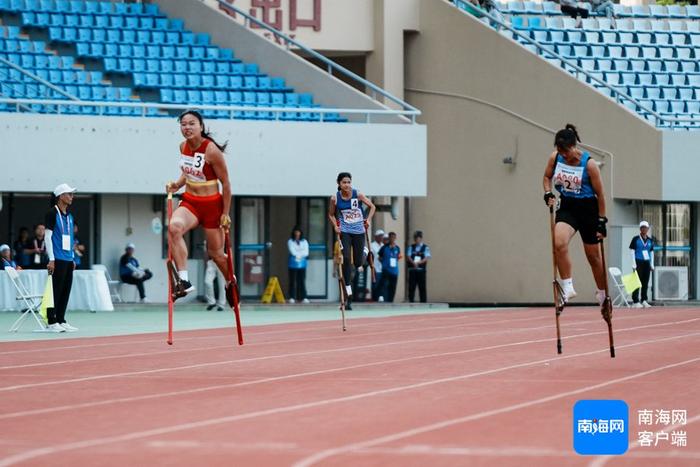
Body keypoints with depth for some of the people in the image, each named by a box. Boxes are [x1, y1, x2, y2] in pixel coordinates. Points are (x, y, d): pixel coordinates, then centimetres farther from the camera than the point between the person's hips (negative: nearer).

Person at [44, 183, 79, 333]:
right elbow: (48, 237, -9)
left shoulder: (69, 216, 17)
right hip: (57, 260, -8)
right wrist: (51, 259, -14)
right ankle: (52, 322, -4)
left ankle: (61, 320, 14)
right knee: (55, 291, -6)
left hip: (68, 260, 8)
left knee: (66, 291, 8)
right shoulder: (52, 214, -6)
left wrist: (73, 259, 18)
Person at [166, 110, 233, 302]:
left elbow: (225, 183, -11)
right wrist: (177, 184, -1)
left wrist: (225, 214, -10)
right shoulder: (183, 147, 1)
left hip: (211, 204, -4)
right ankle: (184, 280, -31)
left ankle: (231, 284, 41)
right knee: (174, 227, -30)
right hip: (190, 202, 4)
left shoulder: (211, 151, -17)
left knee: (216, 253, 8)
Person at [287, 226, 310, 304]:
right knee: (293, 281, -4)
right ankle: (292, 298, -4)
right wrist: (301, 254, -6)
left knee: (302, 281, -3)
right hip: (293, 264, -2)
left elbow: (306, 252, 1)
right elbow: (292, 251, -8)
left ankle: (303, 298, -5)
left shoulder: (304, 241, 13)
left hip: (302, 264, 2)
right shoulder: (290, 241, 5)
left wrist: (297, 254, -10)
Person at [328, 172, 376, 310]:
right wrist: (335, 226, -7)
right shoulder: (335, 198, -6)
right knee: (346, 258, -17)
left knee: (358, 261, 4)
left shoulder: (358, 195, -9)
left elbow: (372, 207, 4)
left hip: (359, 231, 1)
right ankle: (348, 294, -17)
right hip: (344, 231, -1)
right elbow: (331, 214, 9)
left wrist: (368, 219, -10)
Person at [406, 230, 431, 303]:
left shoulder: (425, 248, 4)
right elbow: (408, 256, 0)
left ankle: (423, 302, 2)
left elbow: (426, 258, -8)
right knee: (411, 287, 2)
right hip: (412, 270, 2)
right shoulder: (411, 247, 10)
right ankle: (411, 302, 7)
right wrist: (413, 263, -20)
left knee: (422, 287, -1)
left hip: (421, 270, -2)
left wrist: (419, 262, -25)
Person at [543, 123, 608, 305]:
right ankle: (567, 287, -19)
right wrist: (548, 193, -6)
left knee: (593, 256, 10)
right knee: (559, 243, -26)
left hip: (588, 209, -2)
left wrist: (602, 221, -8)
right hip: (566, 207, 3)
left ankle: (602, 294, 29)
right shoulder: (554, 158, -6)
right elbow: (547, 176, 14)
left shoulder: (589, 164, -16)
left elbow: (600, 194, -9)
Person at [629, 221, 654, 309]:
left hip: (647, 263, 5)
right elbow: (632, 251, -4)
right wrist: (634, 264, -11)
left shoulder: (650, 240, 13)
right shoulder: (636, 239, -1)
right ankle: (636, 302, -8)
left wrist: (652, 264, 10)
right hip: (638, 262, -5)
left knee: (645, 283, 7)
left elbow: (652, 252, 17)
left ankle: (644, 301, 13)